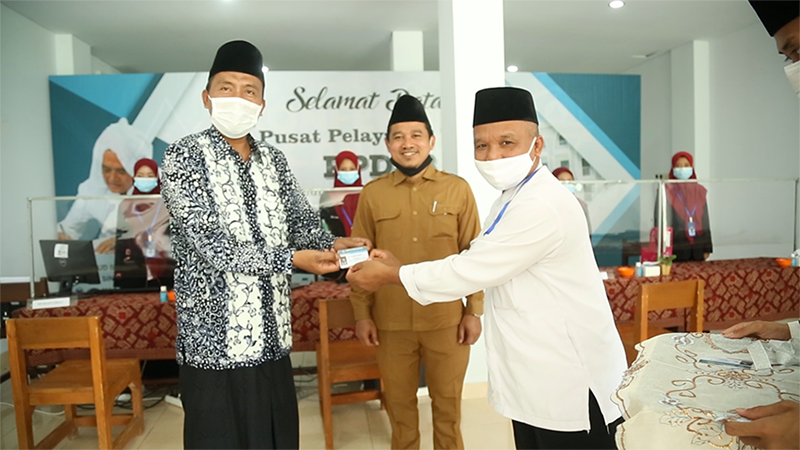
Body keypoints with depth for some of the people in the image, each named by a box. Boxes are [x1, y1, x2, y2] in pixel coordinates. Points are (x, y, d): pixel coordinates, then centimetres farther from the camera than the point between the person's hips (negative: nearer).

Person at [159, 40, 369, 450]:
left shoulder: (274, 160, 10)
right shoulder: (184, 156, -8)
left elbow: (302, 221, 9)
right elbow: (209, 243, -18)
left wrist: (333, 245, -13)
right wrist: (293, 258, -23)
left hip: (272, 336, 5)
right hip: (215, 339, -5)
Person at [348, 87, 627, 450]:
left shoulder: (543, 206, -24)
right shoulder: (514, 198, 10)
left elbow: (470, 271, -22)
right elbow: (475, 263, 11)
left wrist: (392, 275, -10)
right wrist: (399, 267, 4)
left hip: (572, 387, -9)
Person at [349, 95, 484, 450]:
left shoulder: (458, 189, -1)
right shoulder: (371, 194, 0)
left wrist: (474, 311, -1)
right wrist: (362, 313, 1)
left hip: (447, 320, 0)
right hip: (391, 322, 1)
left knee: (448, 404, 15)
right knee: (399, 404, 16)